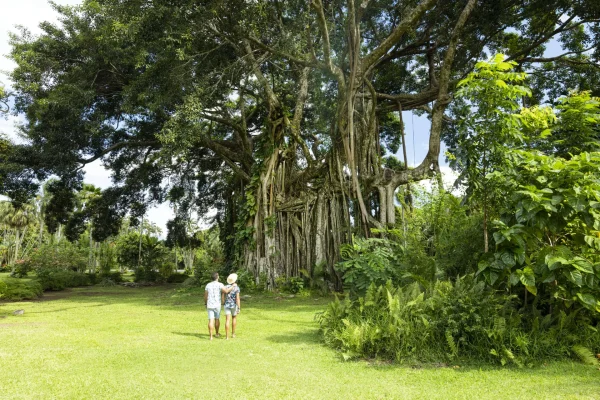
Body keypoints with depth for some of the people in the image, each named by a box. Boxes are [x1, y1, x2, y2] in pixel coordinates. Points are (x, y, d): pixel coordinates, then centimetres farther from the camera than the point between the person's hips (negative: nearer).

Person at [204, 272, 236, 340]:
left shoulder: (208, 285, 3)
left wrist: (206, 304, 21)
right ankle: (216, 333, 31)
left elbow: (205, 296, 5)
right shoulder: (220, 284, -9)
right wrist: (233, 286, -10)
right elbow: (226, 291, -24)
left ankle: (211, 336, -5)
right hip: (217, 305, -2)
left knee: (211, 321, 1)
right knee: (217, 319, 17)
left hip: (209, 305, 2)